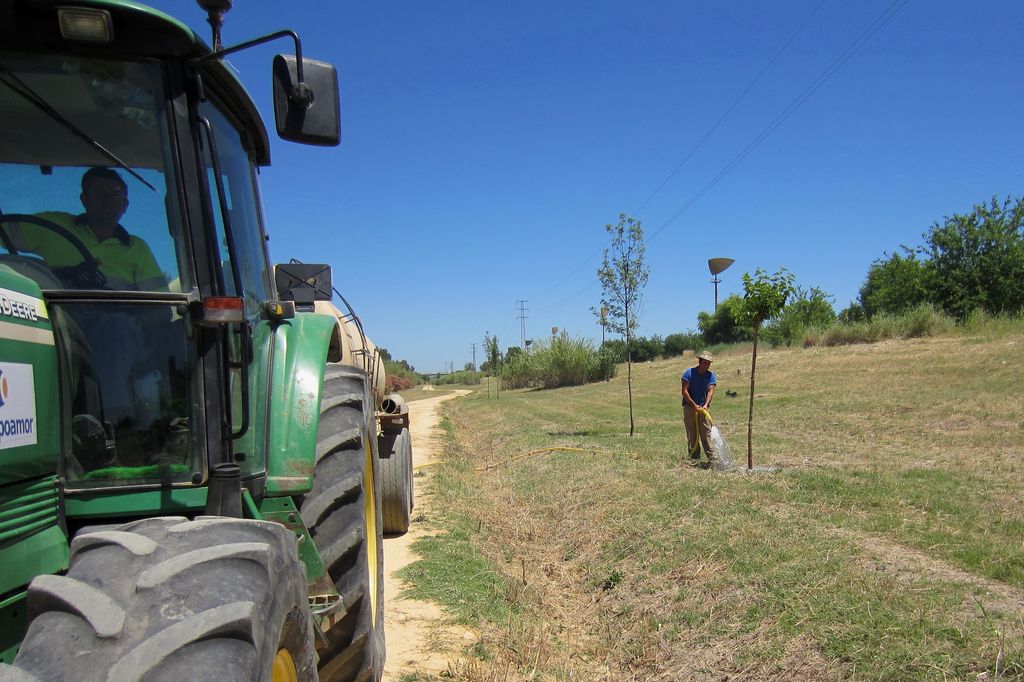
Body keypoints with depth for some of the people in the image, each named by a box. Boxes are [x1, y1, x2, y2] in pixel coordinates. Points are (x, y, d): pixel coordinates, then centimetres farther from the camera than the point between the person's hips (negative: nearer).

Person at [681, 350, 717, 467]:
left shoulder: (711, 375, 3)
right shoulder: (689, 373, -6)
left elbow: (710, 391, -8)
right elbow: (684, 391, -10)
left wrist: (706, 405, -24)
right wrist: (694, 405, -15)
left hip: (703, 407, 2)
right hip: (689, 406, -2)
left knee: (706, 433, -6)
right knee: (692, 434, 2)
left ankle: (713, 458, -8)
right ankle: (694, 458, 8)